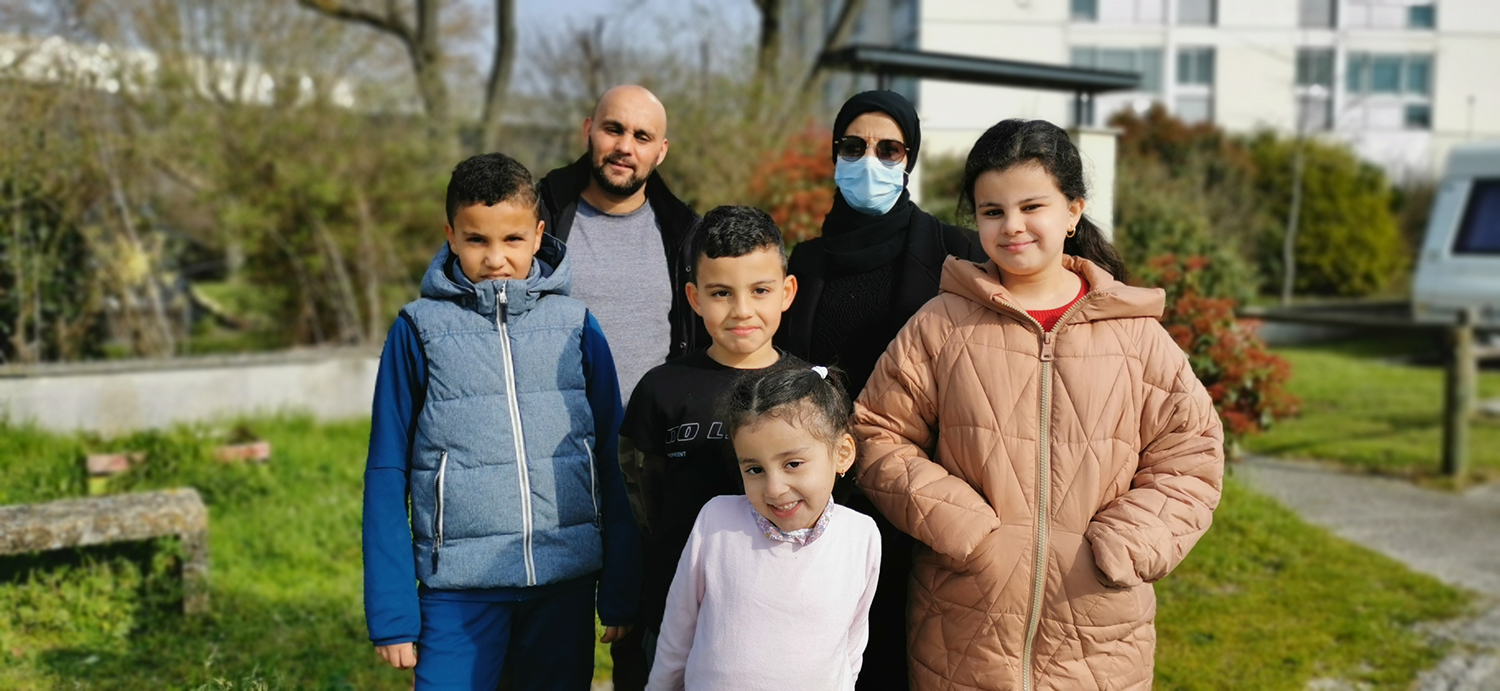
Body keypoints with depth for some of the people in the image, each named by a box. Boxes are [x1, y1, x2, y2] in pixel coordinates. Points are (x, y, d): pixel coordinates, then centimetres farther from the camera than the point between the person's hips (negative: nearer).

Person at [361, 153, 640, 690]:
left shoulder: (575, 325, 4)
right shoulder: (420, 328, 0)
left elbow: (613, 461, 5)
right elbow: (387, 474, 1)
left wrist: (621, 593, 3)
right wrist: (391, 613, -3)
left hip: (566, 581, 2)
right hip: (459, 587, -1)